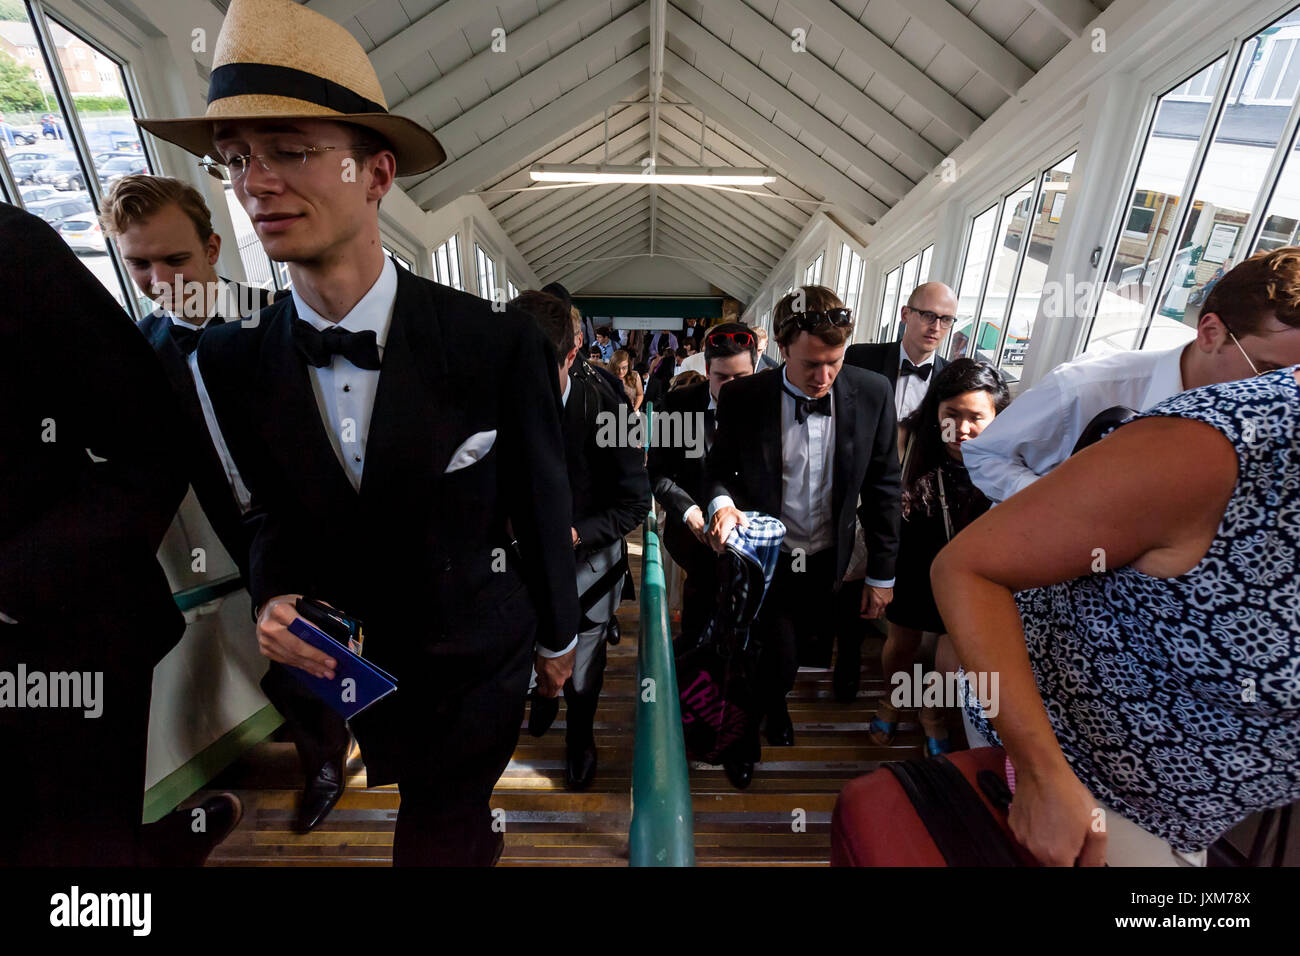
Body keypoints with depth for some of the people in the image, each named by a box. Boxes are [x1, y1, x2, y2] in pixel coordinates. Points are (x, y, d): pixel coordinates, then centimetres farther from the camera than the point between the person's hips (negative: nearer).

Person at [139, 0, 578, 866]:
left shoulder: (500, 344, -20)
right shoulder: (229, 360, -8)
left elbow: (542, 505, -10)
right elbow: (273, 511, 4)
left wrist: (557, 637, 3)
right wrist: (274, 599, -17)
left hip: (474, 665, -2)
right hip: (333, 669, 3)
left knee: (443, 840, 20)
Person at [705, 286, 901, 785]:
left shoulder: (872, 393, -11)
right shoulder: (742, 397, -16)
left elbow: (882, 486, -3)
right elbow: (719, 467, -2)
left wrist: (881, 573, 0)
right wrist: (721, 501, -26)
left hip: (827, 558, 3)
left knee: (811, 636, 21)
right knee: (779, 667, 3)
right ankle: (775, 711, 41)